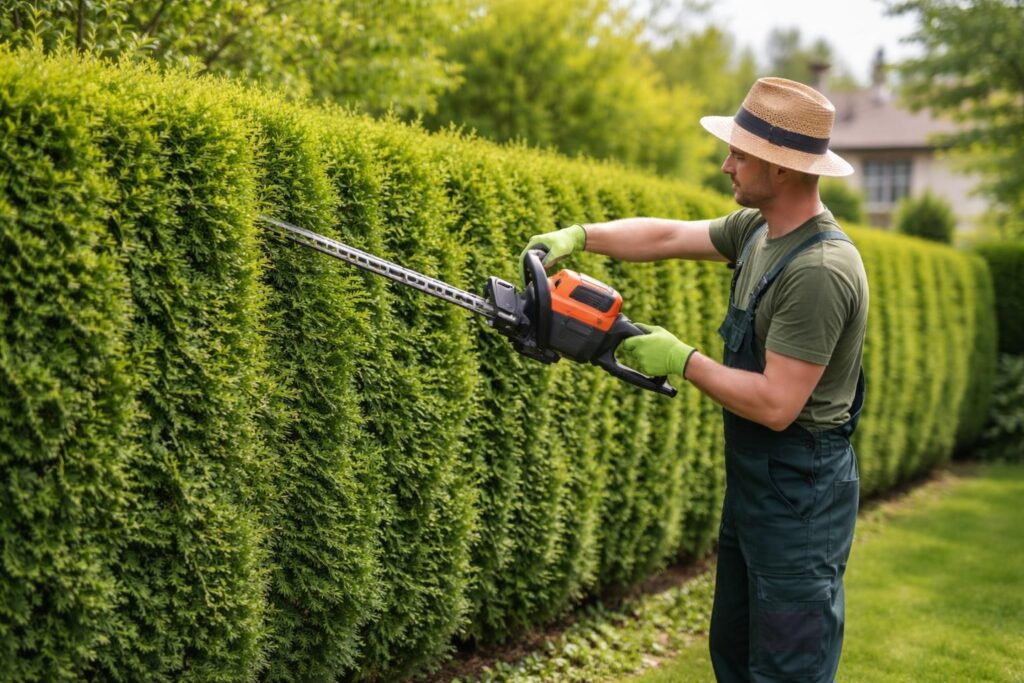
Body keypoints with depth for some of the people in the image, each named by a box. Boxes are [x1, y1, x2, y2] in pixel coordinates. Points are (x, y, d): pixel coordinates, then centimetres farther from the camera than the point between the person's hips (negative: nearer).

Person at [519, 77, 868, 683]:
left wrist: (682, 360, -17)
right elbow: (669, 236, 14)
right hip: (751, 477, 10)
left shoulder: (821, 270, -26)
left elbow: (775, 405, -28)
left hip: (800, 495, -10)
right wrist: (580, 235, 3)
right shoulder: (758, 228, 2)